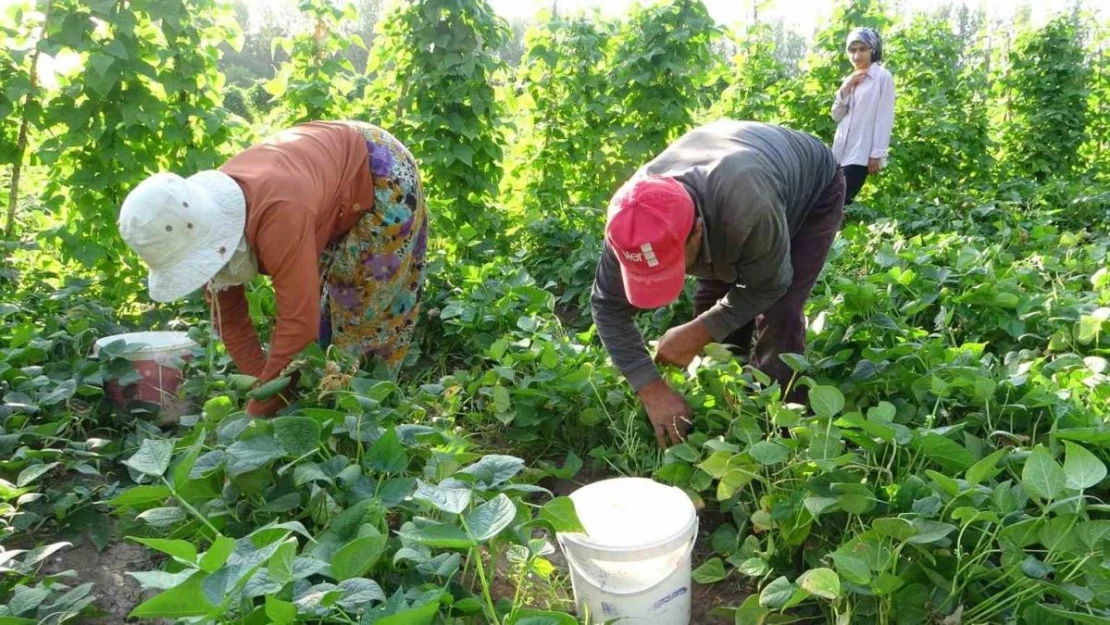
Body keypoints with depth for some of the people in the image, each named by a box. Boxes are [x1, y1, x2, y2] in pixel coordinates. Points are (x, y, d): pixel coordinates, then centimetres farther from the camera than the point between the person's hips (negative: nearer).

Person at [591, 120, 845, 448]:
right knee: (711, 302, -2)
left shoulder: (748, 209, -49)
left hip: (812, 188, -4)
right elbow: (608, 307, -22)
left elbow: (768, 286, -28)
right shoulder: (632, 219, -33)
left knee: (779, 313, -19)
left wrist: (696, 335, -31)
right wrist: (651, 389, -30)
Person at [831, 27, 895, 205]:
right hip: (841, 151, 7)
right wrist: (845, 88, -1)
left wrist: (877, 154, -13)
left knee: (841, 201, -13)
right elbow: (836, 116, 13)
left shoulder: (883, 77, -3)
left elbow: (885, 119, -8)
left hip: (861, 152, -6)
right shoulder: (850, 79, 16)